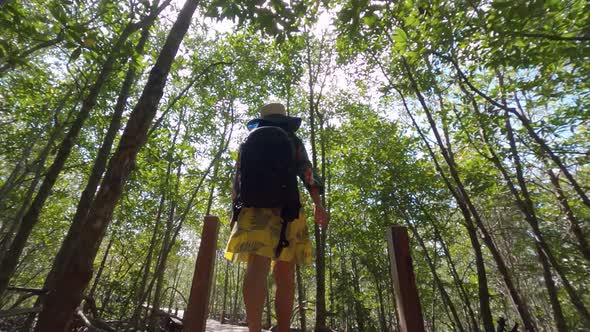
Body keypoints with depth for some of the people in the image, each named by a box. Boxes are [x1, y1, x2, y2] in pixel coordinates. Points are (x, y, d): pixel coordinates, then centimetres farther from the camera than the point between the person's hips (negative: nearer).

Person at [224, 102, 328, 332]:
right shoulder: (292, 141, 18)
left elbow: (239, 179, 14)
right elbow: (306, 170, 3)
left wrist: (235, 212, 14)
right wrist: (318, 205, -5)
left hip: (255, 206, 1)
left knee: (258, 268, -13)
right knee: (285, 274, 2)